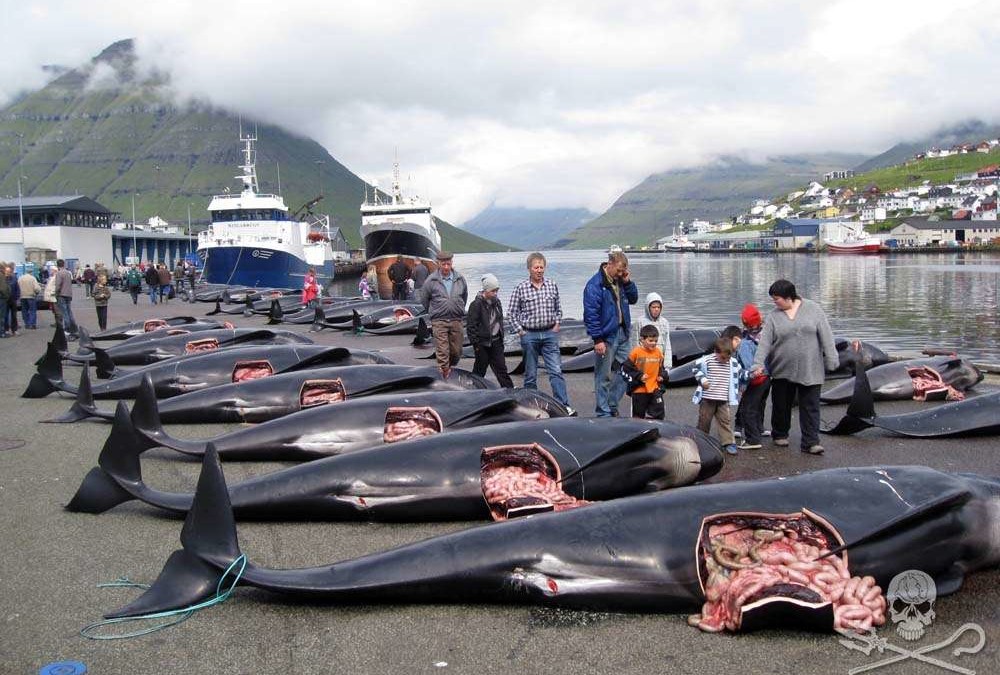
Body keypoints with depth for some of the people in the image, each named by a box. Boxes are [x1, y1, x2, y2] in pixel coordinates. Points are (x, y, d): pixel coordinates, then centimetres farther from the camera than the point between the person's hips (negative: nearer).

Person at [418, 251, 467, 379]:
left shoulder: (460, 279, 3)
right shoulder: (431, 281, -5)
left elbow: (464, 297, 20)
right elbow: (424, 300, 7)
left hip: (456, 320, 3)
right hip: (439, 321, -3)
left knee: (457, 351, 8)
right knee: (442, 352, -7)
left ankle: (451, 368, 34)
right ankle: (445, 377, -3)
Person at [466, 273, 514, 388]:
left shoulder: (497, 302, 9)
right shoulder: (476, 304, -12)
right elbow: (471, 326, -12)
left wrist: (501, 338, 16)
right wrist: (476, 344, -14)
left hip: (496, 341, 6)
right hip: (483, 343, -6)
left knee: (501, 367, 5)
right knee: (480, 369, 5)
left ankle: (509, 389, 5)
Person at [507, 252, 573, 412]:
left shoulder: (552, 285, 5)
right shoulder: (521, 288, -3)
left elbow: (558, 308, 17)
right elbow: (511, 312, 2)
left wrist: (557, 323, 5)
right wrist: (519, 330, -3)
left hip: (550, 334, 1)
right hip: (529, 335, -1)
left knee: (556, 371, -6)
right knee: (530, 374, 7)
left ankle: (563, 405, -8)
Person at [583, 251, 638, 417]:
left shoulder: (620, 281, 9)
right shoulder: (595, 284, -14)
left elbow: (633, 299, 19)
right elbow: (591, 313, -17)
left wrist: (628, 283, 1)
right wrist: (597, 339, -20)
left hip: (622, 333, 8)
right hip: (606, 337, -8)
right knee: (604, 377, -1)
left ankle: (612, 406, 24)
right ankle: (604, 413, 6)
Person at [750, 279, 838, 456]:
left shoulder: (813, 309, -1)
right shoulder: (773, 316, 1)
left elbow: (826, 335, -2)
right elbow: (764, 342, -6)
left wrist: (831, 359, -6)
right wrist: (758, 364, -17)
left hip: (810, 370, -1)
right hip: (782, 371, 1)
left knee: (810, 407, -1)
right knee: (781, 405, 11)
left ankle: (810, 442, 2)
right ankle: (780, 435, 30)